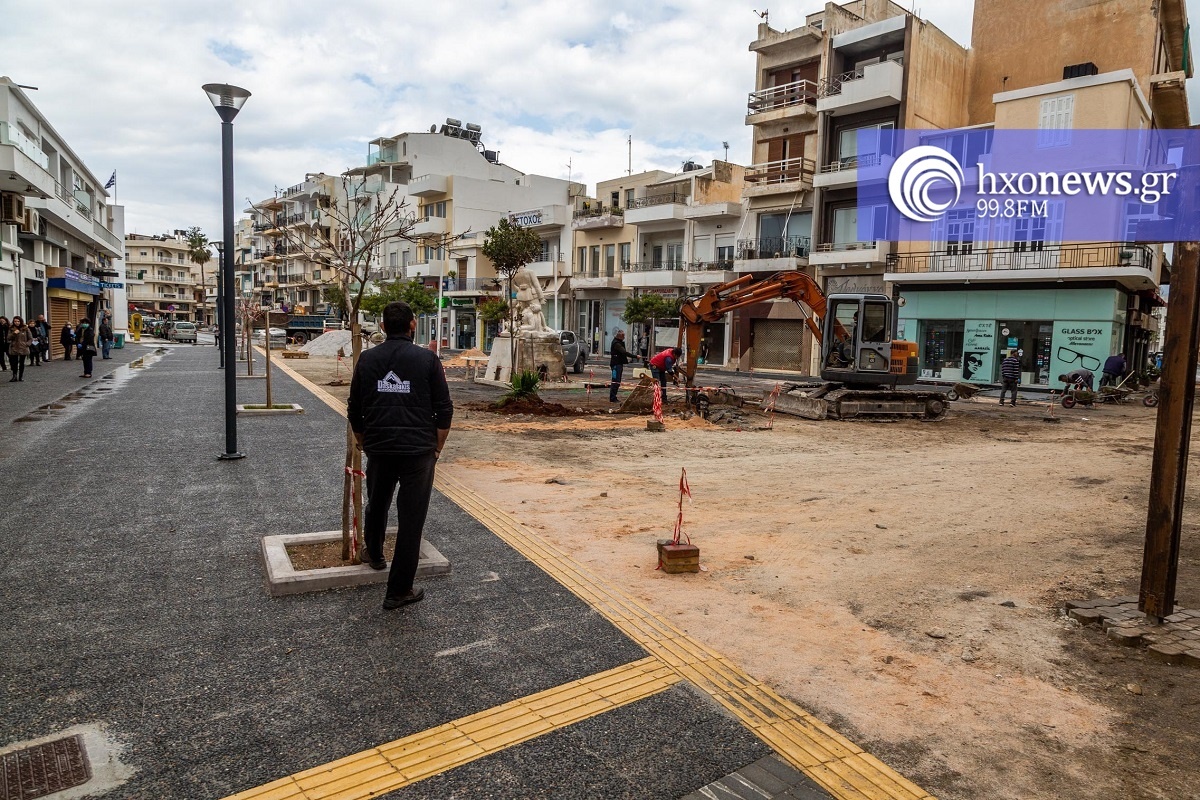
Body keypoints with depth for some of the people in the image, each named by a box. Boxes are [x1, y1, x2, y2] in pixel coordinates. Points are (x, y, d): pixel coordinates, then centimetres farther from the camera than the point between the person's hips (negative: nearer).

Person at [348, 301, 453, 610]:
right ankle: (398, 591, 8)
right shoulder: (427, 359, -4)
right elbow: (444, 410, -5)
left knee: (376, 503, 28)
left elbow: (354, 410, 11)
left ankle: (373, 554, 51)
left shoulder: (367, 359, 5)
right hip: (418, 450, -3)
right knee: (411, 518, 3)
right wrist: (437, 448, 6)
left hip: (378, 448, 4)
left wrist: (364, 443, 24)